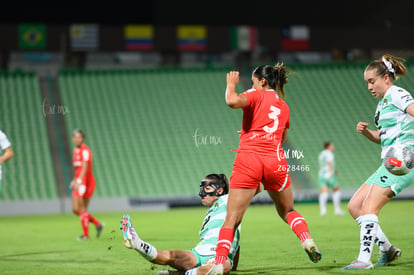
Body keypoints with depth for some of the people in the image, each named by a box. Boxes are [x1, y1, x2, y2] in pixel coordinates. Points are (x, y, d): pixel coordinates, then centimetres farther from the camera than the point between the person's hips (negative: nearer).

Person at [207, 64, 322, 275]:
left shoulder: (256, 95, 5)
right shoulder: (284, 106, 21)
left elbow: (233, 101, -16)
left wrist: (231, 85, 3)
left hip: (248, 160, -4)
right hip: (275, 161, 4)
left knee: (232, 218, -5)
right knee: (288, 211, 25)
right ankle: (308, 241, 3)